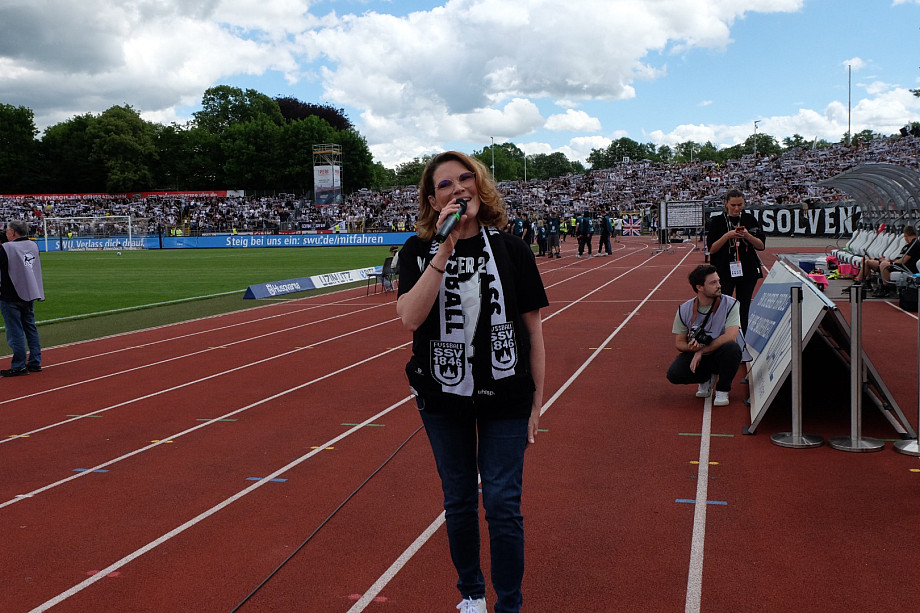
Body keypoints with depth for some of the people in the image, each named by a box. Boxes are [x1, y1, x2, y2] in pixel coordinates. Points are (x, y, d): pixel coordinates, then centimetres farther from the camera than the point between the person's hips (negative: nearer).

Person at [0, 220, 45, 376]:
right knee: (30, 328, 14)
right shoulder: (33, 245, 9)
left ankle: (19, 366, 0)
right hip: (30, 294, 7)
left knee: (15, 331, -2)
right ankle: (35, 363, 16)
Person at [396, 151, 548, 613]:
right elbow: (410, 317, -21)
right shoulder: (419, 251, -4)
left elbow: (532, 328, 0)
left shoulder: (510, 249, -4)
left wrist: (537, 400, 1)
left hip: (505, 397, -1)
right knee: (458, 502, 14)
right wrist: (445, 249, -25)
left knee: (502, 504, 0)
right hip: (443, 397, 1)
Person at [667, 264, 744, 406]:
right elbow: (679, 342, 0)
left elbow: (730, 337, -26)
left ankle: (722, 390, -9)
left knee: (732, 348, -36)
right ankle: (706, 379, 12)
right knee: (674, 374, -25)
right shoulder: (685, 310, -6)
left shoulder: (730, 304, -14)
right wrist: (691, 348, -26)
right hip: (696, 354, 2)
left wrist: (701, 351, -24)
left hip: (721, 356, -2)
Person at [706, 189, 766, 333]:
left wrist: (748, 236, -14)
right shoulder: (717, 221, -1)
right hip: (724, 272, -2)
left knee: (744, 311, 7)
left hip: (747, 272, 2)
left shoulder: (750, 220, 5)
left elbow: (761, 246, 4)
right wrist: (727, 236, -18)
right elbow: (711, 249, -5)